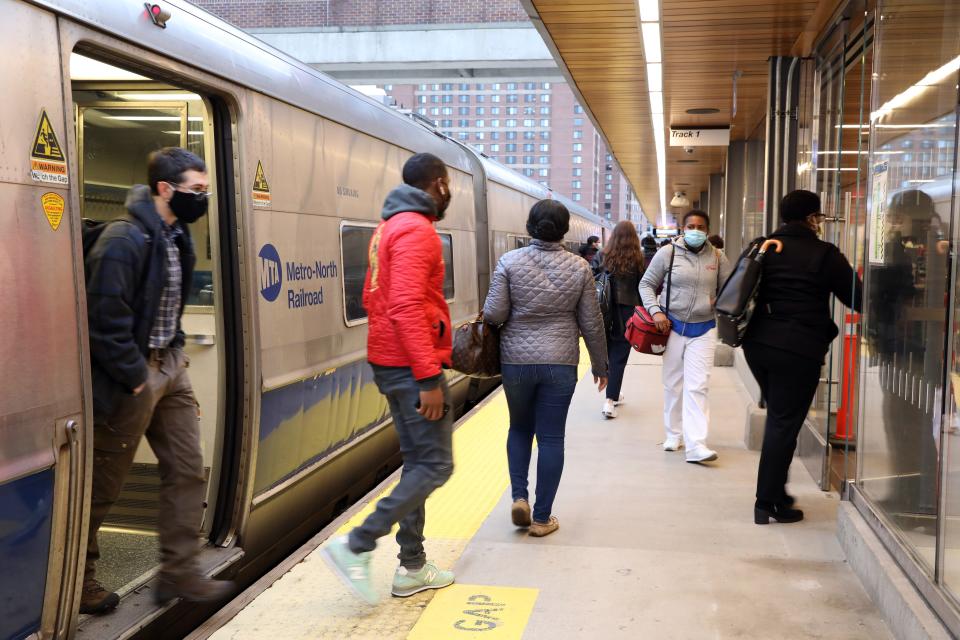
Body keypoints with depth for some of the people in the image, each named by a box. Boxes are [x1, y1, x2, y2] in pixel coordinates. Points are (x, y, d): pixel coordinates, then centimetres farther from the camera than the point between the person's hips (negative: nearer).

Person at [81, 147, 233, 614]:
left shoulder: (176, 237, 9)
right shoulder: (124, 239, -20)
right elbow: (105, 319, -22)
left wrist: (175, 351, 12)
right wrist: (136, 378, -19)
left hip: (169, 366, 9)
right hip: (134, 377, -9)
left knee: (187, 470, 10)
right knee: (103, 485, 6)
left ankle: (179, 573, 20)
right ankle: (77, 579, 24)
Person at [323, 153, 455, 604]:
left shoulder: (389, 227, 15)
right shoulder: (416, 230, -15)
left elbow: (373, 297, 20)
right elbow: (407, 307, -24)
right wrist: (429, 378, -25)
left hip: (389, 363, 10)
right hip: (413, 366, -10)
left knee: (417, 461, 15)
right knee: (436, 465, -3)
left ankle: (412, 567, 21)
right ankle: (356, 546, -5)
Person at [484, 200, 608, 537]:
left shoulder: (509, 261, -6)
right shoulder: (579, 268, -2)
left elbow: (494, 314, -9)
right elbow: (591, 323, 1)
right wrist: (600, 364, 14)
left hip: (516, 360, 0)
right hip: (560, 363, 0)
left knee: (520, 428, 22)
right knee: (551, 438, 7)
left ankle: (519, 497, 10)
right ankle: (542, 517, 13)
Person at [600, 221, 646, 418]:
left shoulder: (604, 256, 0)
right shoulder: (637, 259, -6)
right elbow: (642, 287, -2)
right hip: (627, 311, -3)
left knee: (610, 353, 16)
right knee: (619, 356, 0)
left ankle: (613, 395, 29)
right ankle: (610, 401, -9)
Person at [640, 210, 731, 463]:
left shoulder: (717, 257, 2)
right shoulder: (667, 253, -3)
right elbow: (646, 284, 4)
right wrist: (656, 311, -10)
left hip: (704, 330, 0)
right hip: (672, 326, 0)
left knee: (697, 387, -7)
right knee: (673, 384, 11)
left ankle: (695, 445, -10)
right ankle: (674, 434, 27)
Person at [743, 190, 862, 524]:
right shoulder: (825, 254, -6)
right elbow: (857, 299, -4)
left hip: (757, 343, 6)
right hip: (798, 350, -6)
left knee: (777, 417, 20)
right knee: (784, 424, 1)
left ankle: (776, 492, 25)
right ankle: (767, 503, 6)